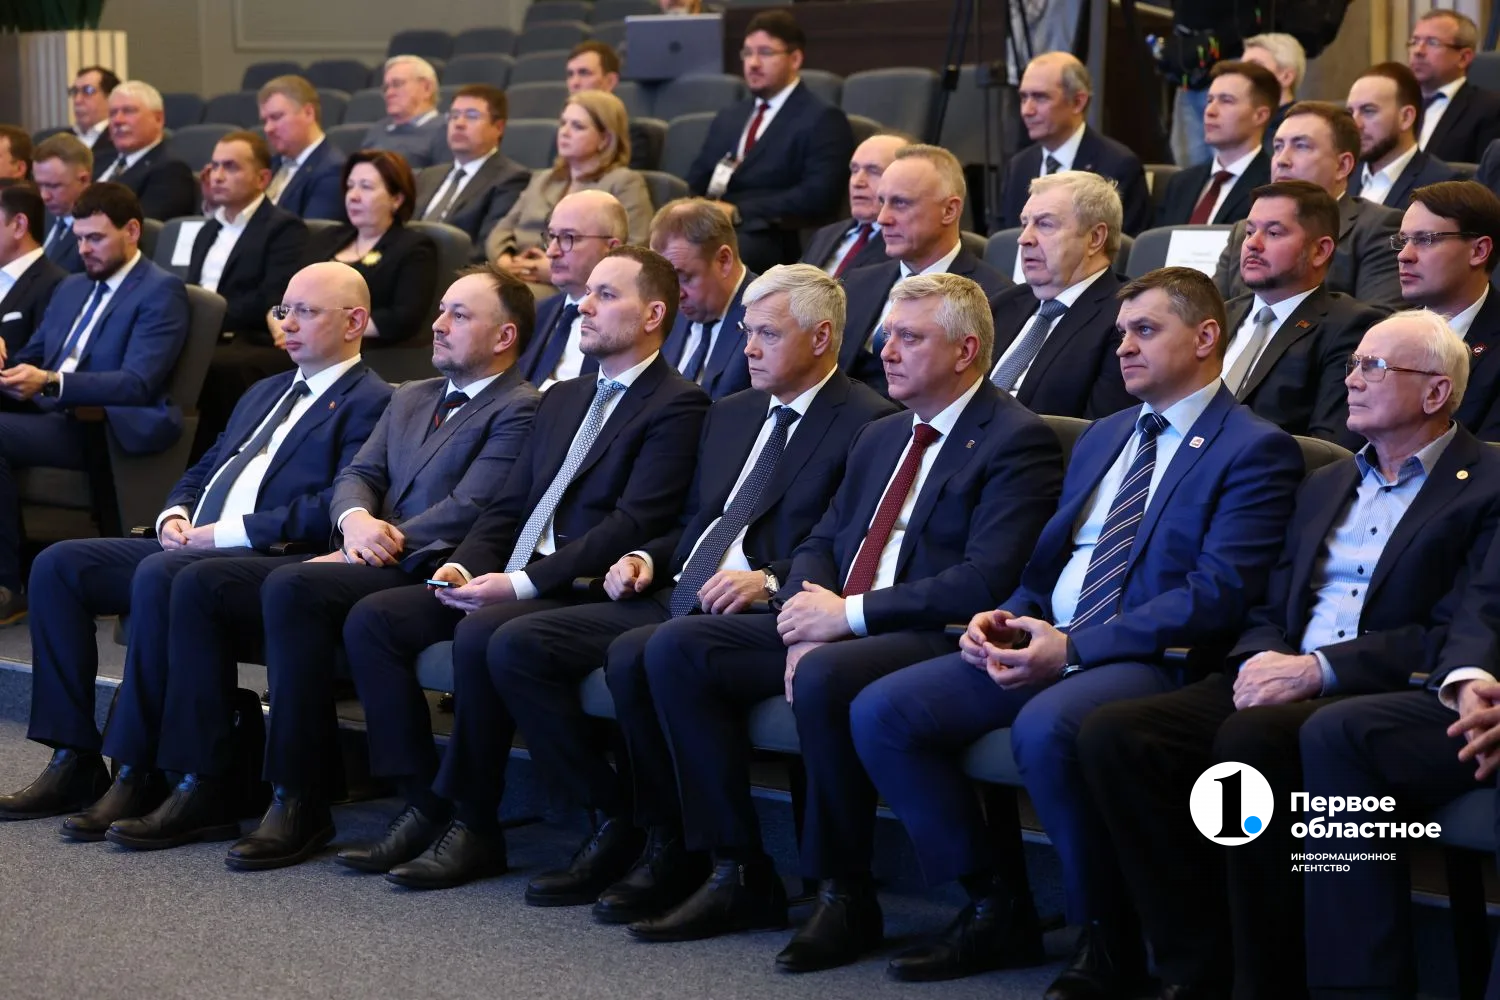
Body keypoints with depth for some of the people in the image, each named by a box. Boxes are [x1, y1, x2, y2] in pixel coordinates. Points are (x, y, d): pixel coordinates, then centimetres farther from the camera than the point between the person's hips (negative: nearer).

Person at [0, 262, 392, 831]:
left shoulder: (370, 404, -2)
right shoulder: (265, 394, 28)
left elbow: (336, 508, -15)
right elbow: (202, 470, 30)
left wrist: (234, 530, -15)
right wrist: (176, 516, 7)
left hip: (272, 560, -9)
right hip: (194, 548, 9)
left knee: (161, 575, -36)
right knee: (58, 565, -6)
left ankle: (136, 776, -30)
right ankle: (74, 762, -8)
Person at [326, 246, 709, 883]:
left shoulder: (677, 406, -4)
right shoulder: (562, 400, 24)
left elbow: (633, 524, -15)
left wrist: (521, 583, -20)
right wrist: (465, 566, 0)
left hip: (582, 592, -8)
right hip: (510, 583, 9)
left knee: (480, 634, -35)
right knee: (371, 619, -9)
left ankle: (473, 826, -21)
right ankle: (422, 806, -9)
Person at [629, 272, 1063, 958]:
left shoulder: (1017, 442, -7)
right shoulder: (880, 437, 21)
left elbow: (986, 580, -18)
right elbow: (820, 544, 20)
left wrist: (849, 615, -17)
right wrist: (805, 626, -4)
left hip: (933, 638, -9)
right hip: (833, 625, 9)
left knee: (823, 678, -38)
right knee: (676, 649, -7)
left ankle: (844, 895, -21)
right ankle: (739, 875, -5)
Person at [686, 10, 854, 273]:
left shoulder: (823, 120, 3)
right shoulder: (729, 117, 27)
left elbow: (818, 196, -10)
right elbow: (696, 182, 23)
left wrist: (739, 212, -16)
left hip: (773, 239, -6)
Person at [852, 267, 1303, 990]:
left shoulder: (1255, 450, -3)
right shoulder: (1103, 438, 24)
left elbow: (1217, 595, -13)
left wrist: (1074, 649, -19)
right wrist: (1007, 616, 2)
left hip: (1151, 659, -8)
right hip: (1044, 640, 8)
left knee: (1045, 728, -38)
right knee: (880, 712, -9)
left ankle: (1106, 940, -19)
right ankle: (995, 909, 0)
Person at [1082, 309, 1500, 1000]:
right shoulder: (1326, 485, 25)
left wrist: (1317, 669, -18)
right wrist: (1262, 659, -3)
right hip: (1281, 684, 7)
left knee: (1251, 738, -37)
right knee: (1113, 734, -17)